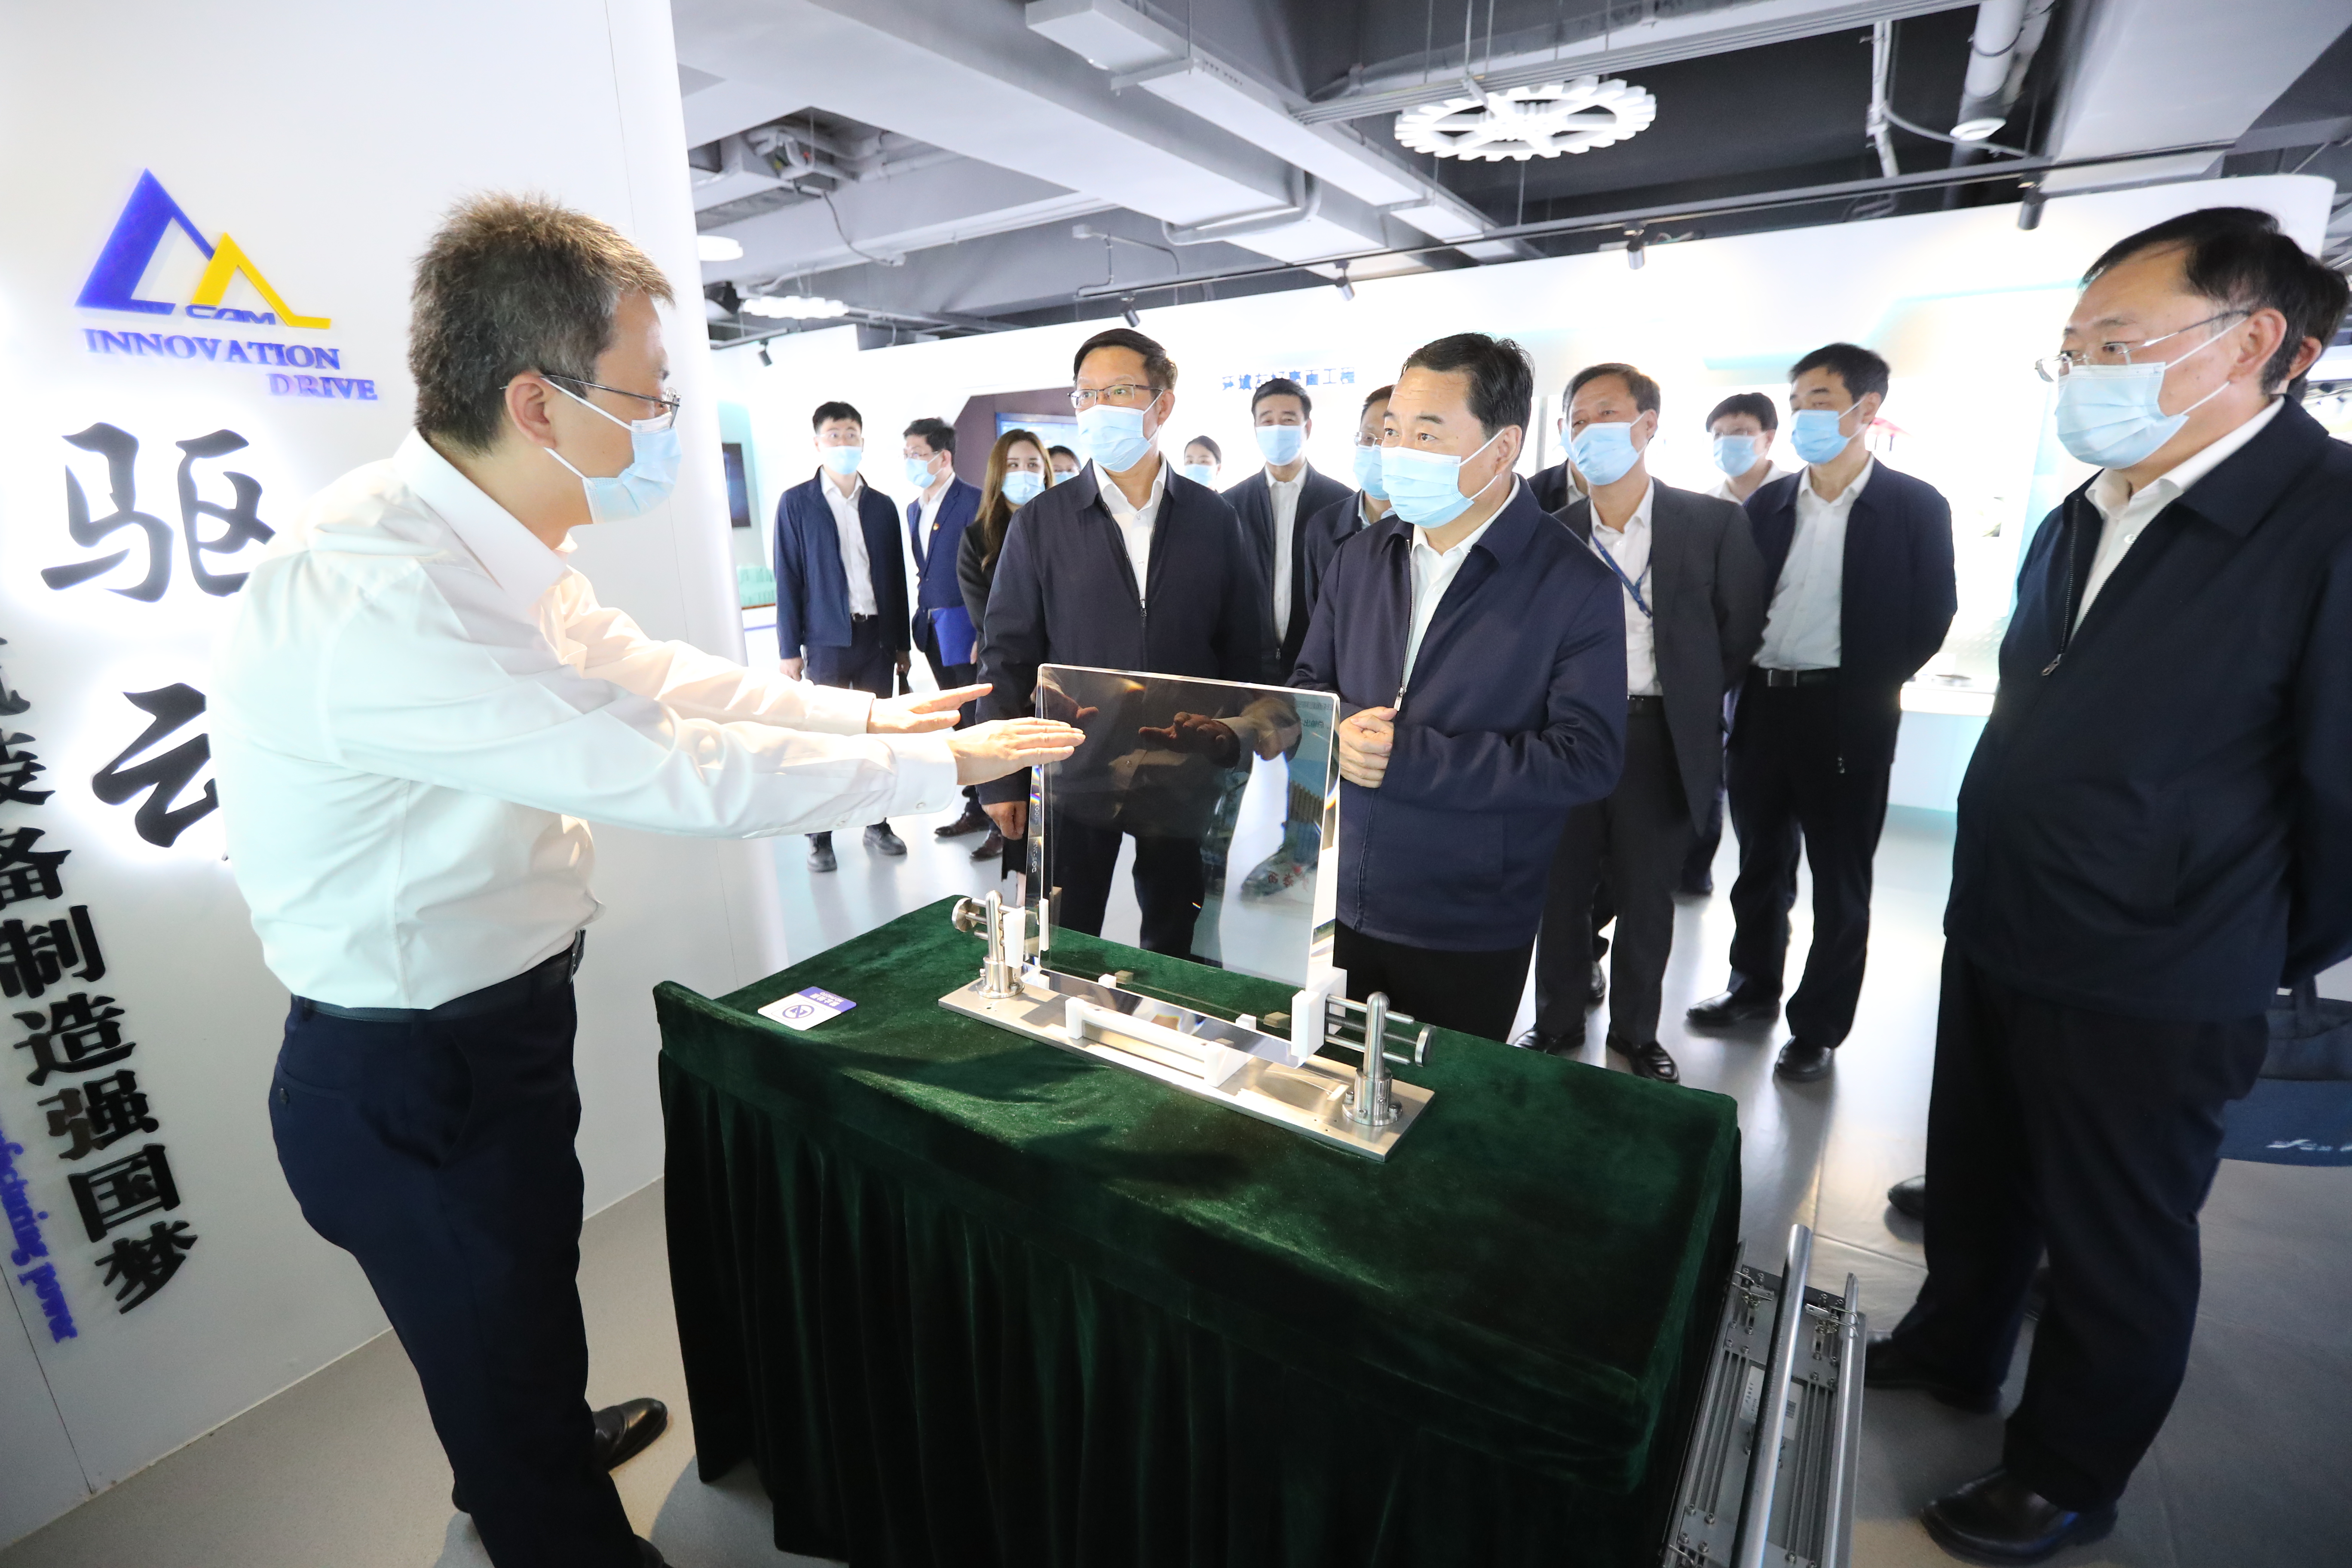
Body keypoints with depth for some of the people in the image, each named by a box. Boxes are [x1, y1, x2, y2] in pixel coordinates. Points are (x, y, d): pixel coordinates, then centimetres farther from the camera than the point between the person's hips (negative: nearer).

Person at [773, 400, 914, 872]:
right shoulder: (796, 502, 1)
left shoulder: (882, 506, 10)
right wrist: (790, 648, -6)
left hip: (878, 636, 3)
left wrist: (903, 640, 10)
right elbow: (787, 578, -2)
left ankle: (878, 824, 19)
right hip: (827, 639, -3)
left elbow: (896, 577, 12)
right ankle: (821, 837, 10)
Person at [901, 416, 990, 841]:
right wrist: (922, 623, 13)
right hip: (934, 631, 8)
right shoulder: (914, 509, 15)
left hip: (967, 630, -8)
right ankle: (976, 807, 24)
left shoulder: (974, 501, -11)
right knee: (962, 723, 14)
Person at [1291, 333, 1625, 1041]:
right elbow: (1306, 686, 10)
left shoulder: (1576, 587, -11)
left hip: (1469, 937, -4)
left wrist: (1408, 755, -23)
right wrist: (1343, 727, -14)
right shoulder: (1362, 557, 5)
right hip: (1334, 904, 4)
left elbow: (1585, 758, -17)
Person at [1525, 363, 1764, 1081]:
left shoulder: (1714, 522, -1)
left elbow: (1738, 632, 4)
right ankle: (1558, 1023, 29)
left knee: (1647, 898, 11)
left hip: (1660, 738, -1)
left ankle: (1636, 1031, 31)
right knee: (1562, 890, 10)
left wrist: (1688, 701, 5)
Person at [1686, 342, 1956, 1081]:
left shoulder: (1915, 506, -2)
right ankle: (1754, 987, 34)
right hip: (1761, 705, 4)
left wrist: (1876, 684, -4)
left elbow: (1933, 615, -1)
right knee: (1760, 864, 16)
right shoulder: (1768, 502, 8)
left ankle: (1819, 1028, 20)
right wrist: (1741, 675, -2)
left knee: (1839, 882, 7)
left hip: (1847, 714, -4)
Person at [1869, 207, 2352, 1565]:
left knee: (2116, 1248, 13)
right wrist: (2003, 893, 14)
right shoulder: (2083, 522, 6)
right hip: (1999, 941, 7)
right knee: (1976, 1181, 23)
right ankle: (1953, 1351, 47)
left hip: (2148, 991, -7)